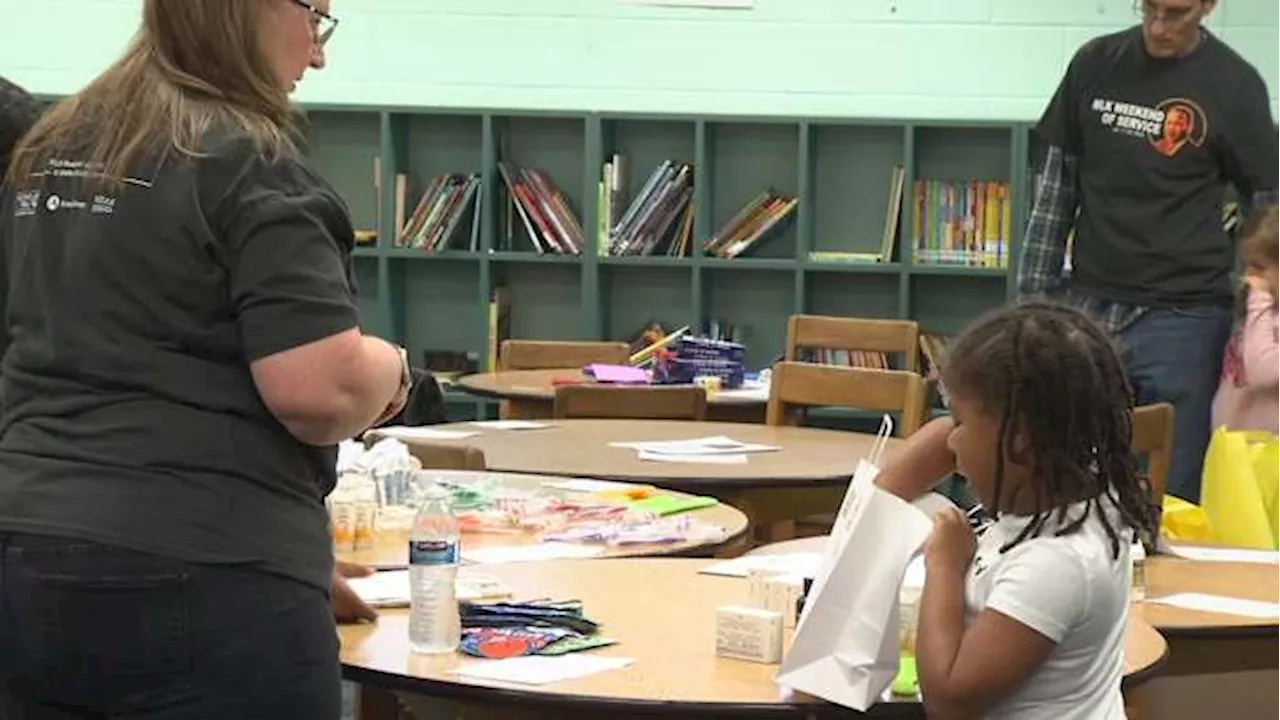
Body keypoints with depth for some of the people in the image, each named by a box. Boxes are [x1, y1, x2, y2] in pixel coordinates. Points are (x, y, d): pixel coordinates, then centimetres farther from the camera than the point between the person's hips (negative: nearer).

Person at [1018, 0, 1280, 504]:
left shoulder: (1234, 85, -2)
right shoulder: (1095, 64, 6)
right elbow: (1056, 185, 10)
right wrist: (1033, 295, 6)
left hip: (1180, 316, -3)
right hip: (1087, 306, 3)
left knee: (1170, 495, -1)